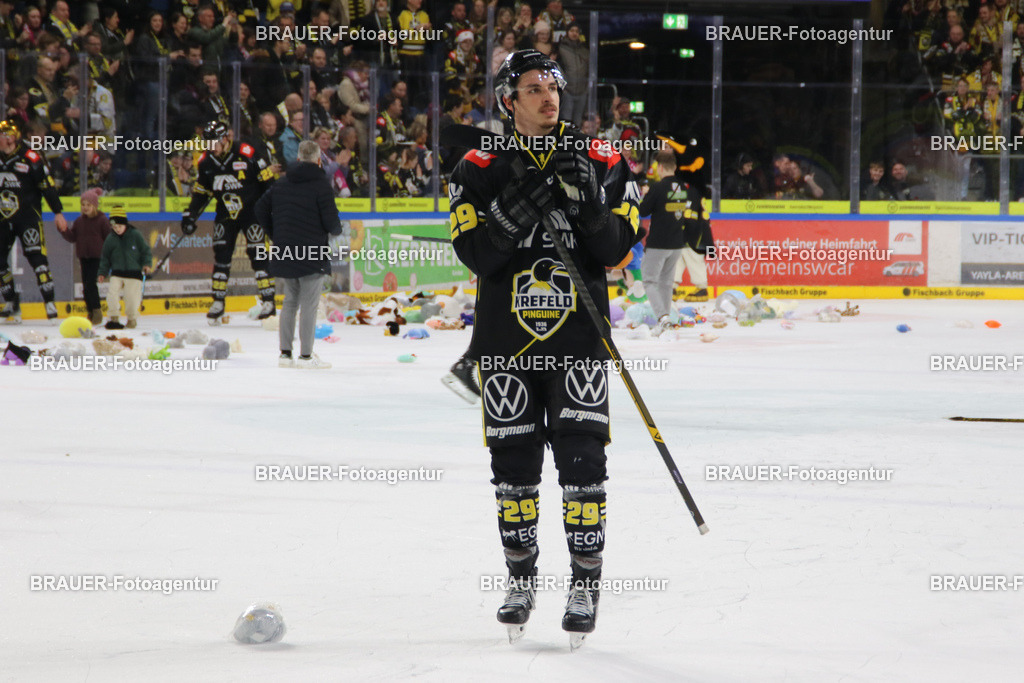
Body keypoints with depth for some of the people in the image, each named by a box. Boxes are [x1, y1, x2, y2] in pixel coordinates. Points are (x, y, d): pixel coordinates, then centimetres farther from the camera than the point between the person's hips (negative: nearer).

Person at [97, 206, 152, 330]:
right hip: (117, 274, 2)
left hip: (134, 274, -2)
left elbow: (146, 251, 1)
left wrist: (147, 264, -13)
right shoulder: (110, 239, 2)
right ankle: (114, 319, -1)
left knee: (132, 298, -4)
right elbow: (105, 258, 10)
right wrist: (102, 273, 2)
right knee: (112, 293, -15)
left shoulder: (135, 235, -6)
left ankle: (132, 319, 19)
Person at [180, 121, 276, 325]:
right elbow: (200, 192, 11)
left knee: (258, 254, -9)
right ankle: (218, 302, 8)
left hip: (251, 211, -5)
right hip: (226, 214, 5)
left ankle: (268, 301, -6)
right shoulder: (206, 162, 0)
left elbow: (267, 181, -10)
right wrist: (190, 215, 5)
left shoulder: (245, 153, -16)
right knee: (221, 255, 0)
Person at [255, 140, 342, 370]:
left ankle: (285, 353, 14)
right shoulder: (321, 185, -9)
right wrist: (337, 230, 9)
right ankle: (306, 356, 0)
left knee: (290, 302, 15)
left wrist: (274, 235, 23)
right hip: (312, 255, -6)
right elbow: (331, 221, -14)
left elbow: (261, 209, 12)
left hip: (285, 254, 6)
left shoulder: (281, 184, 9)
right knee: (309, 305, -1)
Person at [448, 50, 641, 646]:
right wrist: (517, 209, -22)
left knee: (581, 455, -8)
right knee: (513, 459, 6)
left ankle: (586, 581, 0)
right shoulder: (480, 171, 2)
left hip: (578, 333, -1)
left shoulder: (601, 164, 4)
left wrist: (589, 201, -18)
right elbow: (475, 254, -8)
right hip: (505, 335, 1)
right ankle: (521, 578, 21)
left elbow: (615, 251, -3)